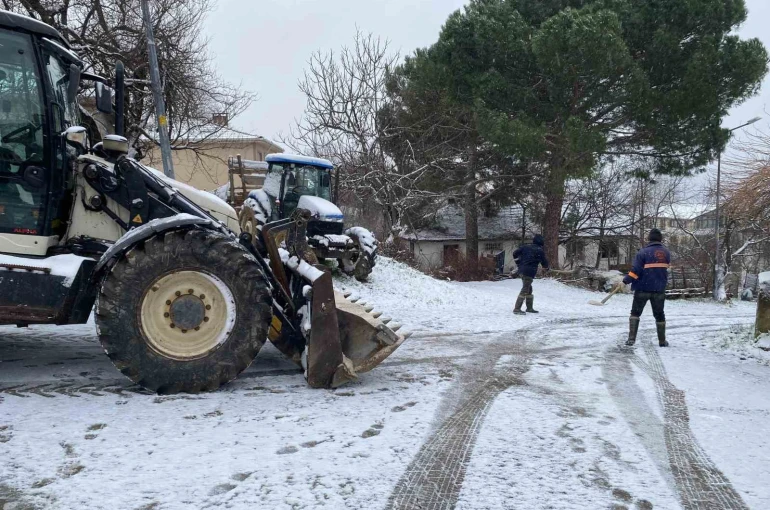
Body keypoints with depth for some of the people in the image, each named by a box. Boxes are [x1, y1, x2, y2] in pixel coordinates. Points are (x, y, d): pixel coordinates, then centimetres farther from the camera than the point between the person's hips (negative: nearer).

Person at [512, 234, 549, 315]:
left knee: (529, 289, 19)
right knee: (525, 290, -9)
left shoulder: (525, 247, 12)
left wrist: (518, 264, 23)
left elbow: (515, 253, 11)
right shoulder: (540, 251, -3)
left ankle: (529, 308, 28)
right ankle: (517, 309, -16)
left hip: (521, 270, 8)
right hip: (529, 272, -8)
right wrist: (546, 267, 28)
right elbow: (544, 262, 5)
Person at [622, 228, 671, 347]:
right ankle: (662, 341, 20)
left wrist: (626, 281, -11)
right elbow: (666, 267, 14)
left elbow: (636, 270, -17)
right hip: (659, 289, 3)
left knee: (635, 313, 7)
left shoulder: (643, 252, -12)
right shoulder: (666, 252, 2)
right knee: (659, 314, 16)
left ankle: (631, 338, -3)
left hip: (643, 288, -3)